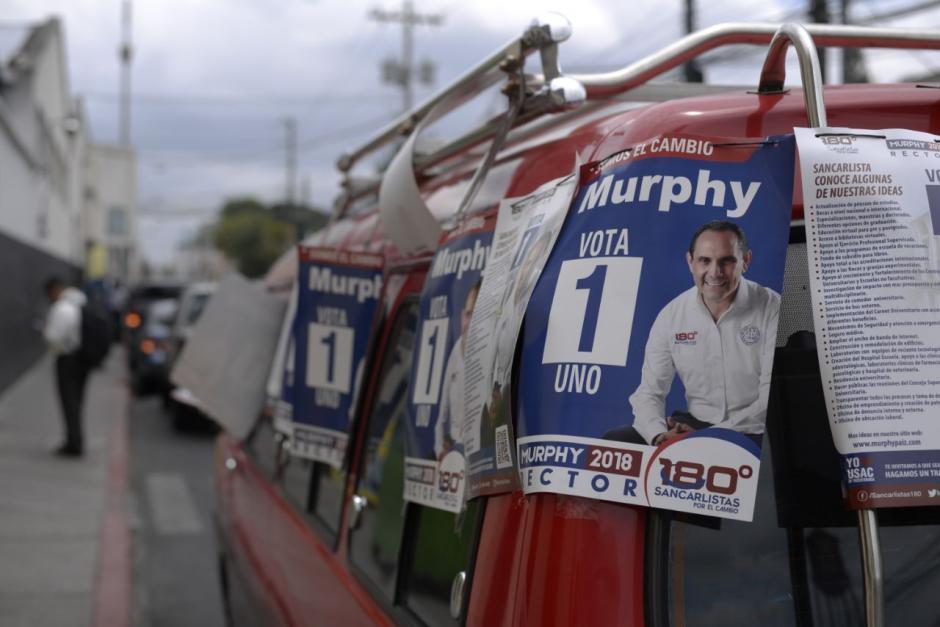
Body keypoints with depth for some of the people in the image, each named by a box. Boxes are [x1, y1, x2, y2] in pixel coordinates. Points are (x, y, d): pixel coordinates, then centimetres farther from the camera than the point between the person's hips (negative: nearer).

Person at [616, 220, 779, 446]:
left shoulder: (772, 309, -10)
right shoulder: (671, 316, 1)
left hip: (754, 432, -4)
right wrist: (659, 435, -18)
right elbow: (649, 392, 4)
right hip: (695, 423, 4)